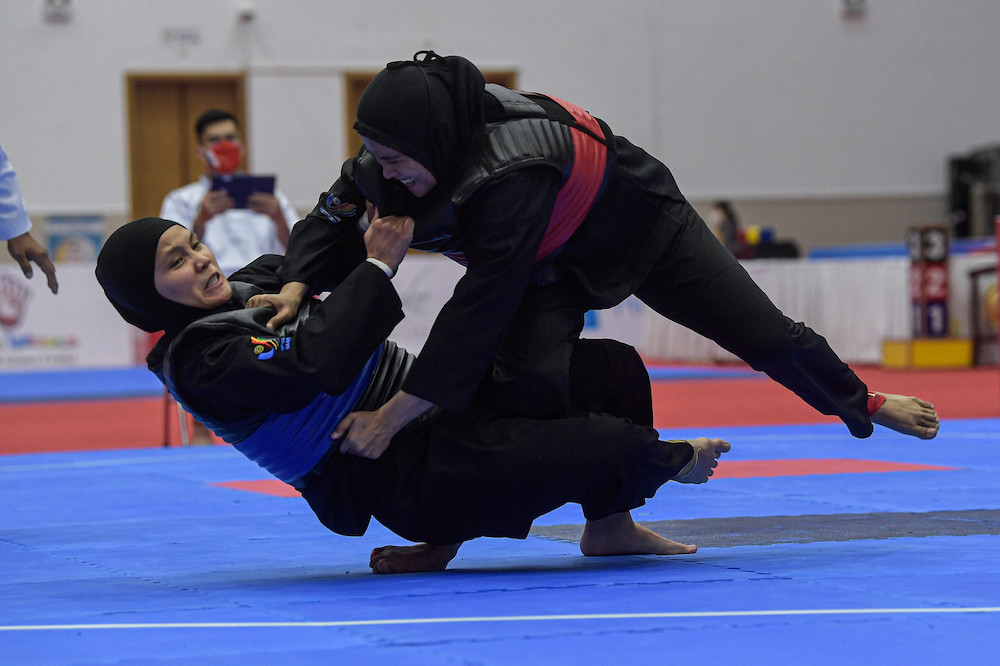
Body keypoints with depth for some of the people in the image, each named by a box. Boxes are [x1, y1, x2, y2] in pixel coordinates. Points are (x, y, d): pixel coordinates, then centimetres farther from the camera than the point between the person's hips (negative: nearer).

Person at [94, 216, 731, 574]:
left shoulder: (242, 291, 12)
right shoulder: (202, 362, -17)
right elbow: (320, 363, -29)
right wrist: (376, 263, -23)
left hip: (440, 410, 10)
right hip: (408, 479, -10)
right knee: (606, 446, -19)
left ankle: (611, 523, 20)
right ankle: (663, 461, 17)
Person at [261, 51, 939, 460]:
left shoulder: (513, 166, -46)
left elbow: (482, 306, -46)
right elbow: (332, 218, -8)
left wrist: (396, 414, -45)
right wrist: (297, 284, -32)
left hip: (639, 224, -5)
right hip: (550, 262, 5)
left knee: (768, 338, 3)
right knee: (528, 381, -25)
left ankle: (861, 402, 34)